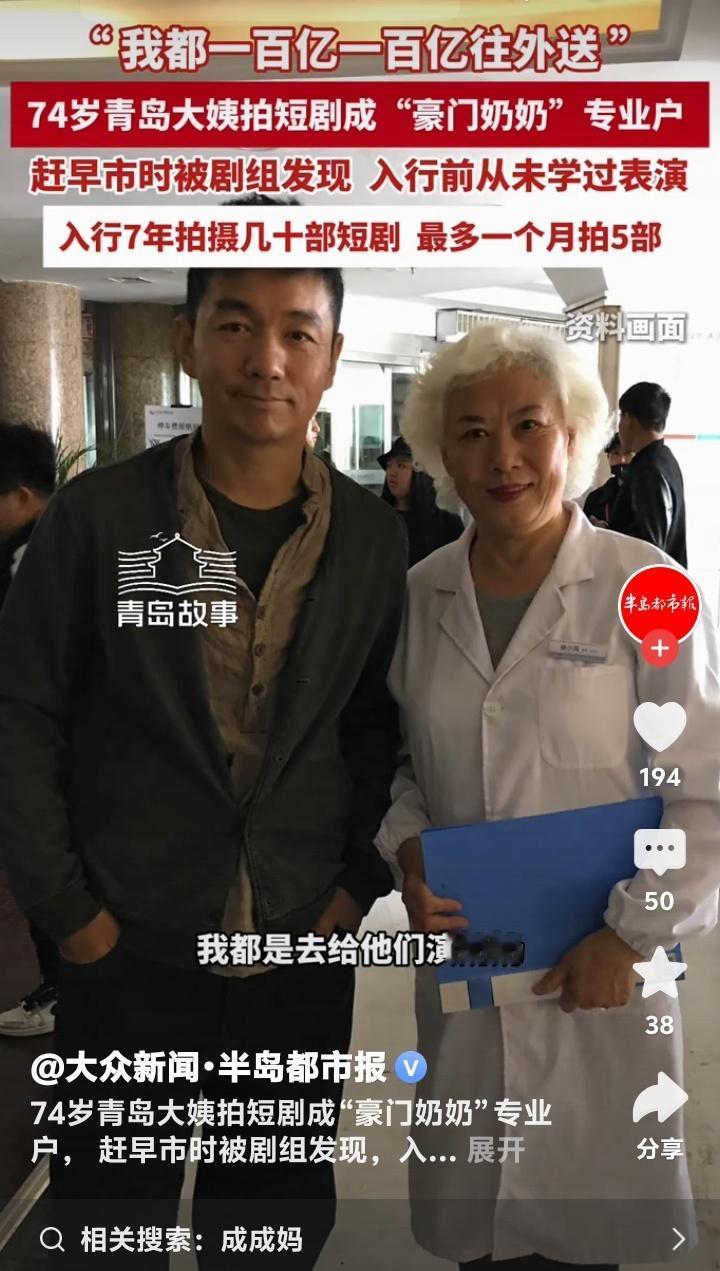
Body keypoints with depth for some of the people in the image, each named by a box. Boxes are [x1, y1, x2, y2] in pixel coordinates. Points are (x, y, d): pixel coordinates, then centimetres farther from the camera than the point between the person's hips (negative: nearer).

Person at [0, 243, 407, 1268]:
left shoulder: (373, 540, -2)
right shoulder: (97, 517, -8)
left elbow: (382, 725, 7)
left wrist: (362, 880, 0)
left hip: (304, 955, 2)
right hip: (127, 954, -1)